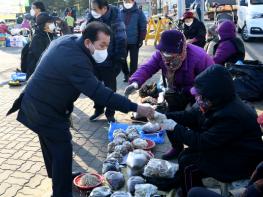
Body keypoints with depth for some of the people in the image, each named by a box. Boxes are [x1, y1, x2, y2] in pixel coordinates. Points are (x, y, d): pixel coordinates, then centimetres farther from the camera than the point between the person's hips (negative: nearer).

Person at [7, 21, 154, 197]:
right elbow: (100, 94, -37)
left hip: (36, 103, 10)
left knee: (51, 142, 27)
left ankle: (58, 176, 50)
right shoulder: (75, 61, -33)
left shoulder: (68, 40, -4)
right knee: (63, 149, -4)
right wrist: (135, 108, -35)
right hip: (45, 111, -10)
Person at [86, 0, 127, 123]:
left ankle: (110, 113, 26)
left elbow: (121, 42, -14)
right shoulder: (91, 17, -2)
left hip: (109, 63, -4)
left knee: (110, 89, 10)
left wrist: (118, 62, -16)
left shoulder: (115, 20, -16)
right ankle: (98, 110, 35)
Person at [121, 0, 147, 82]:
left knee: (133, 60, 5)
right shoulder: (120, 13, 4)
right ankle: (126, 74, 27)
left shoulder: (139, 13, -2)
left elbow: (143, 27, -3)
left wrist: (141, 40, -8)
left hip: (134, 41, -3)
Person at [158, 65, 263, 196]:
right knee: (185, 154, 1)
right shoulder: (220, 102, -7)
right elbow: (191, 116, 3)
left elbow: (202, 142, -30)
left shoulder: (232, 116, -33)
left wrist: (175, 127, -21)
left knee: (187, 160, -15)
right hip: (225, 146, 9)